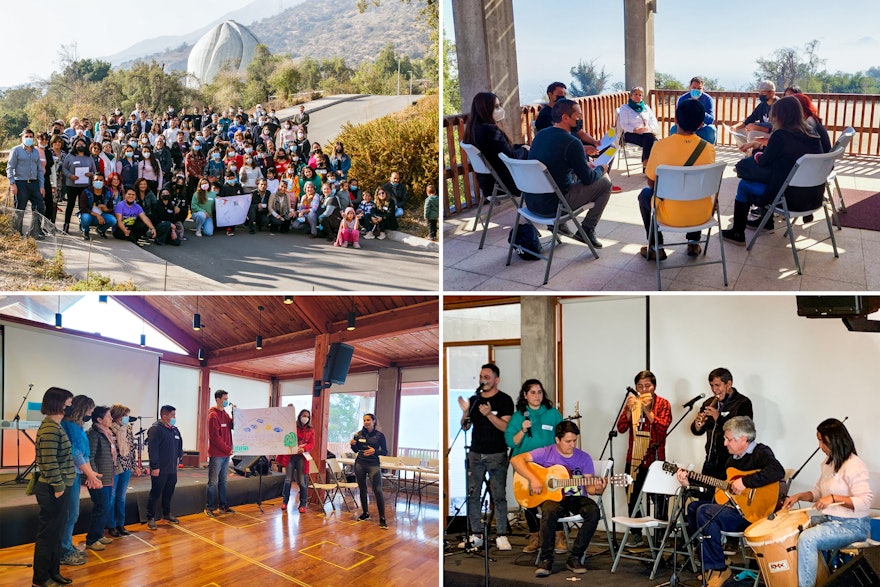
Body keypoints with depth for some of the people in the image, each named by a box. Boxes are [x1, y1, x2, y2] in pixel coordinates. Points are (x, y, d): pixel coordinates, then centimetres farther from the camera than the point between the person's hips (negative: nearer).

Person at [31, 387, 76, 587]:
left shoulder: (54, 426, 13)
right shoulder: (51, 428, -19)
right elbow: (49, 462, -24)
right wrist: (58, 487, -20)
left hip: (58, 488, 10)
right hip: (53, 490, -10)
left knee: (55, 532, 17)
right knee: (47, 533, 1)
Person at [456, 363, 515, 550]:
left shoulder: (504, 400, -2)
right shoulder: (474, 399, 11)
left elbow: (506, 427, -11)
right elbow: (465, 427, 12)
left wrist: (489, 414, -23)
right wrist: (465, 411, -7)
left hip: (497, 455, -4)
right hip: (475, 454, 5)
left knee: (499, 496, -5)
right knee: (472, 495, 3)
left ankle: (501, 536, -2)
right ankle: (476, 535, 9)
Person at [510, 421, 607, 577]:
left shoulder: (584, 458, 5)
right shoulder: (546, 453, -2)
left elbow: (589, 487, 3)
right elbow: (516, 460, -8)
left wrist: (597, 490, -21)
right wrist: (533, 478, -19)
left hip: (577, 498, 2)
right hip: (552, 496, -2)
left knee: (593, 511, -29)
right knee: (549, 512, -37)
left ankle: (574, 557, -18)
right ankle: (546, 560, -22)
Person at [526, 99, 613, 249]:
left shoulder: (540, 135, 6)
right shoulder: (571, 143, -17)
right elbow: (588, 179, -9)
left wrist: (586, 166, 23)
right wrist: (601, 169, 13)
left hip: (530, 201, 8)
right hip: (551, 206, -8)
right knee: (605, 182, 6)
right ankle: (587, 230, 11)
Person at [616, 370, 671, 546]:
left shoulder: (663, 404, -1)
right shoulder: (632, 402, 8)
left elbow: (663, 427, -16)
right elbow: (621, 428, -1)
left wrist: (647, 410, -22)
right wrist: (630, 410, -15)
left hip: (655, 459, -3)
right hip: (633, 459, 3)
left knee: (658, 497, 0)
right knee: (633, 497, 6)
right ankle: (635, 534, 16)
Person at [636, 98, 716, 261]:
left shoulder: (661, 146, -17)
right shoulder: (709, 149, -9)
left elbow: (651, 183, -3)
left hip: (670, 215, -2)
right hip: (702, 215, 3)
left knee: (645, 194, 29)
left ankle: (656, 248, 28)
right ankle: (694, 243, 34)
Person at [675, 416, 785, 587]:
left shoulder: (761, 452, -10)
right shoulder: (733, 459, 17)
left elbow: (777, 471, -32)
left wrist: (745, 482, -31)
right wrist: (690, 483, 13)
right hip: (735, 506, 10)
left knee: (705, 512, -23)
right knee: (694, 506, 5)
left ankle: (718, 569, -12)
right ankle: (708, 562, 9)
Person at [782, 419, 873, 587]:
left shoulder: (854, 466, -19)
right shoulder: (828, 463, 10)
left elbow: (865, 501, -25)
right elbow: (818, 491, 19)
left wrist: (834, 498, -33)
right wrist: (798, 496, 2)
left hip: (852, 525, -10)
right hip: (830, 520, 10)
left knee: (807, 539, -29)